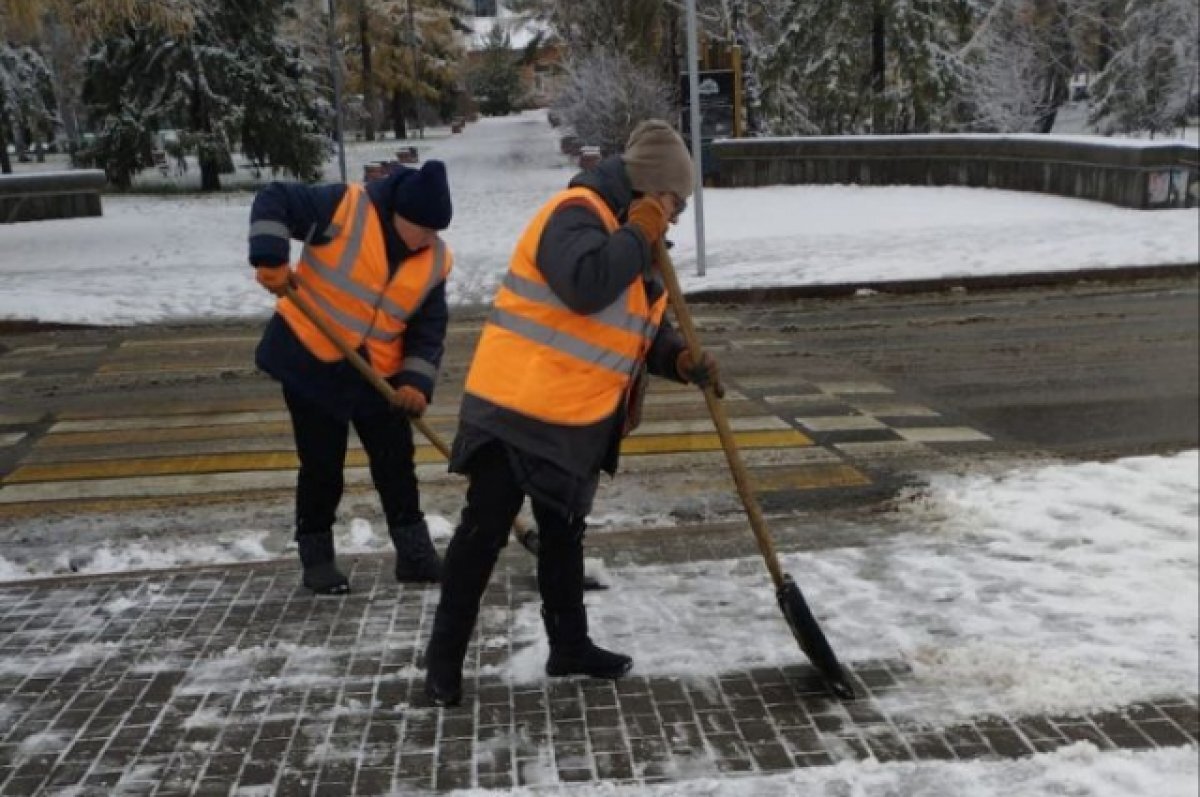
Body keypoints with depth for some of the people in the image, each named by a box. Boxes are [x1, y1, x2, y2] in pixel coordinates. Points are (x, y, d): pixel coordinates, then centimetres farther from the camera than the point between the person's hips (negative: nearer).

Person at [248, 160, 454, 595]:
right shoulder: (344, 207, -17)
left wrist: (417, 380, -14)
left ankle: (415, 554, 19)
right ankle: (316, 558, 19)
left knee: (396, 465, 7)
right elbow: (274, 200, -15)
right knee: (321, 466, 3)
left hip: (377, 374, 4)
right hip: (309, 359, -4)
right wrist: (269, 258, -28)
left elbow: (429, 328, 0)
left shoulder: (435, 261, -3)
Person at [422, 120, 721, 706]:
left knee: (563, 533, 20)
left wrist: (682, 360, -3)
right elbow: (586, 286, -35)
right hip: (517, 407, -10)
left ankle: (569, 646, 34)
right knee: (484, 532, -2)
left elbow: (643, 328, 17)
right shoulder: (576, 213, -16)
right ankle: (444, 660, 10)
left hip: (575, 419, 10)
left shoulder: (631, 240, 14)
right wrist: (639, 233, -22)